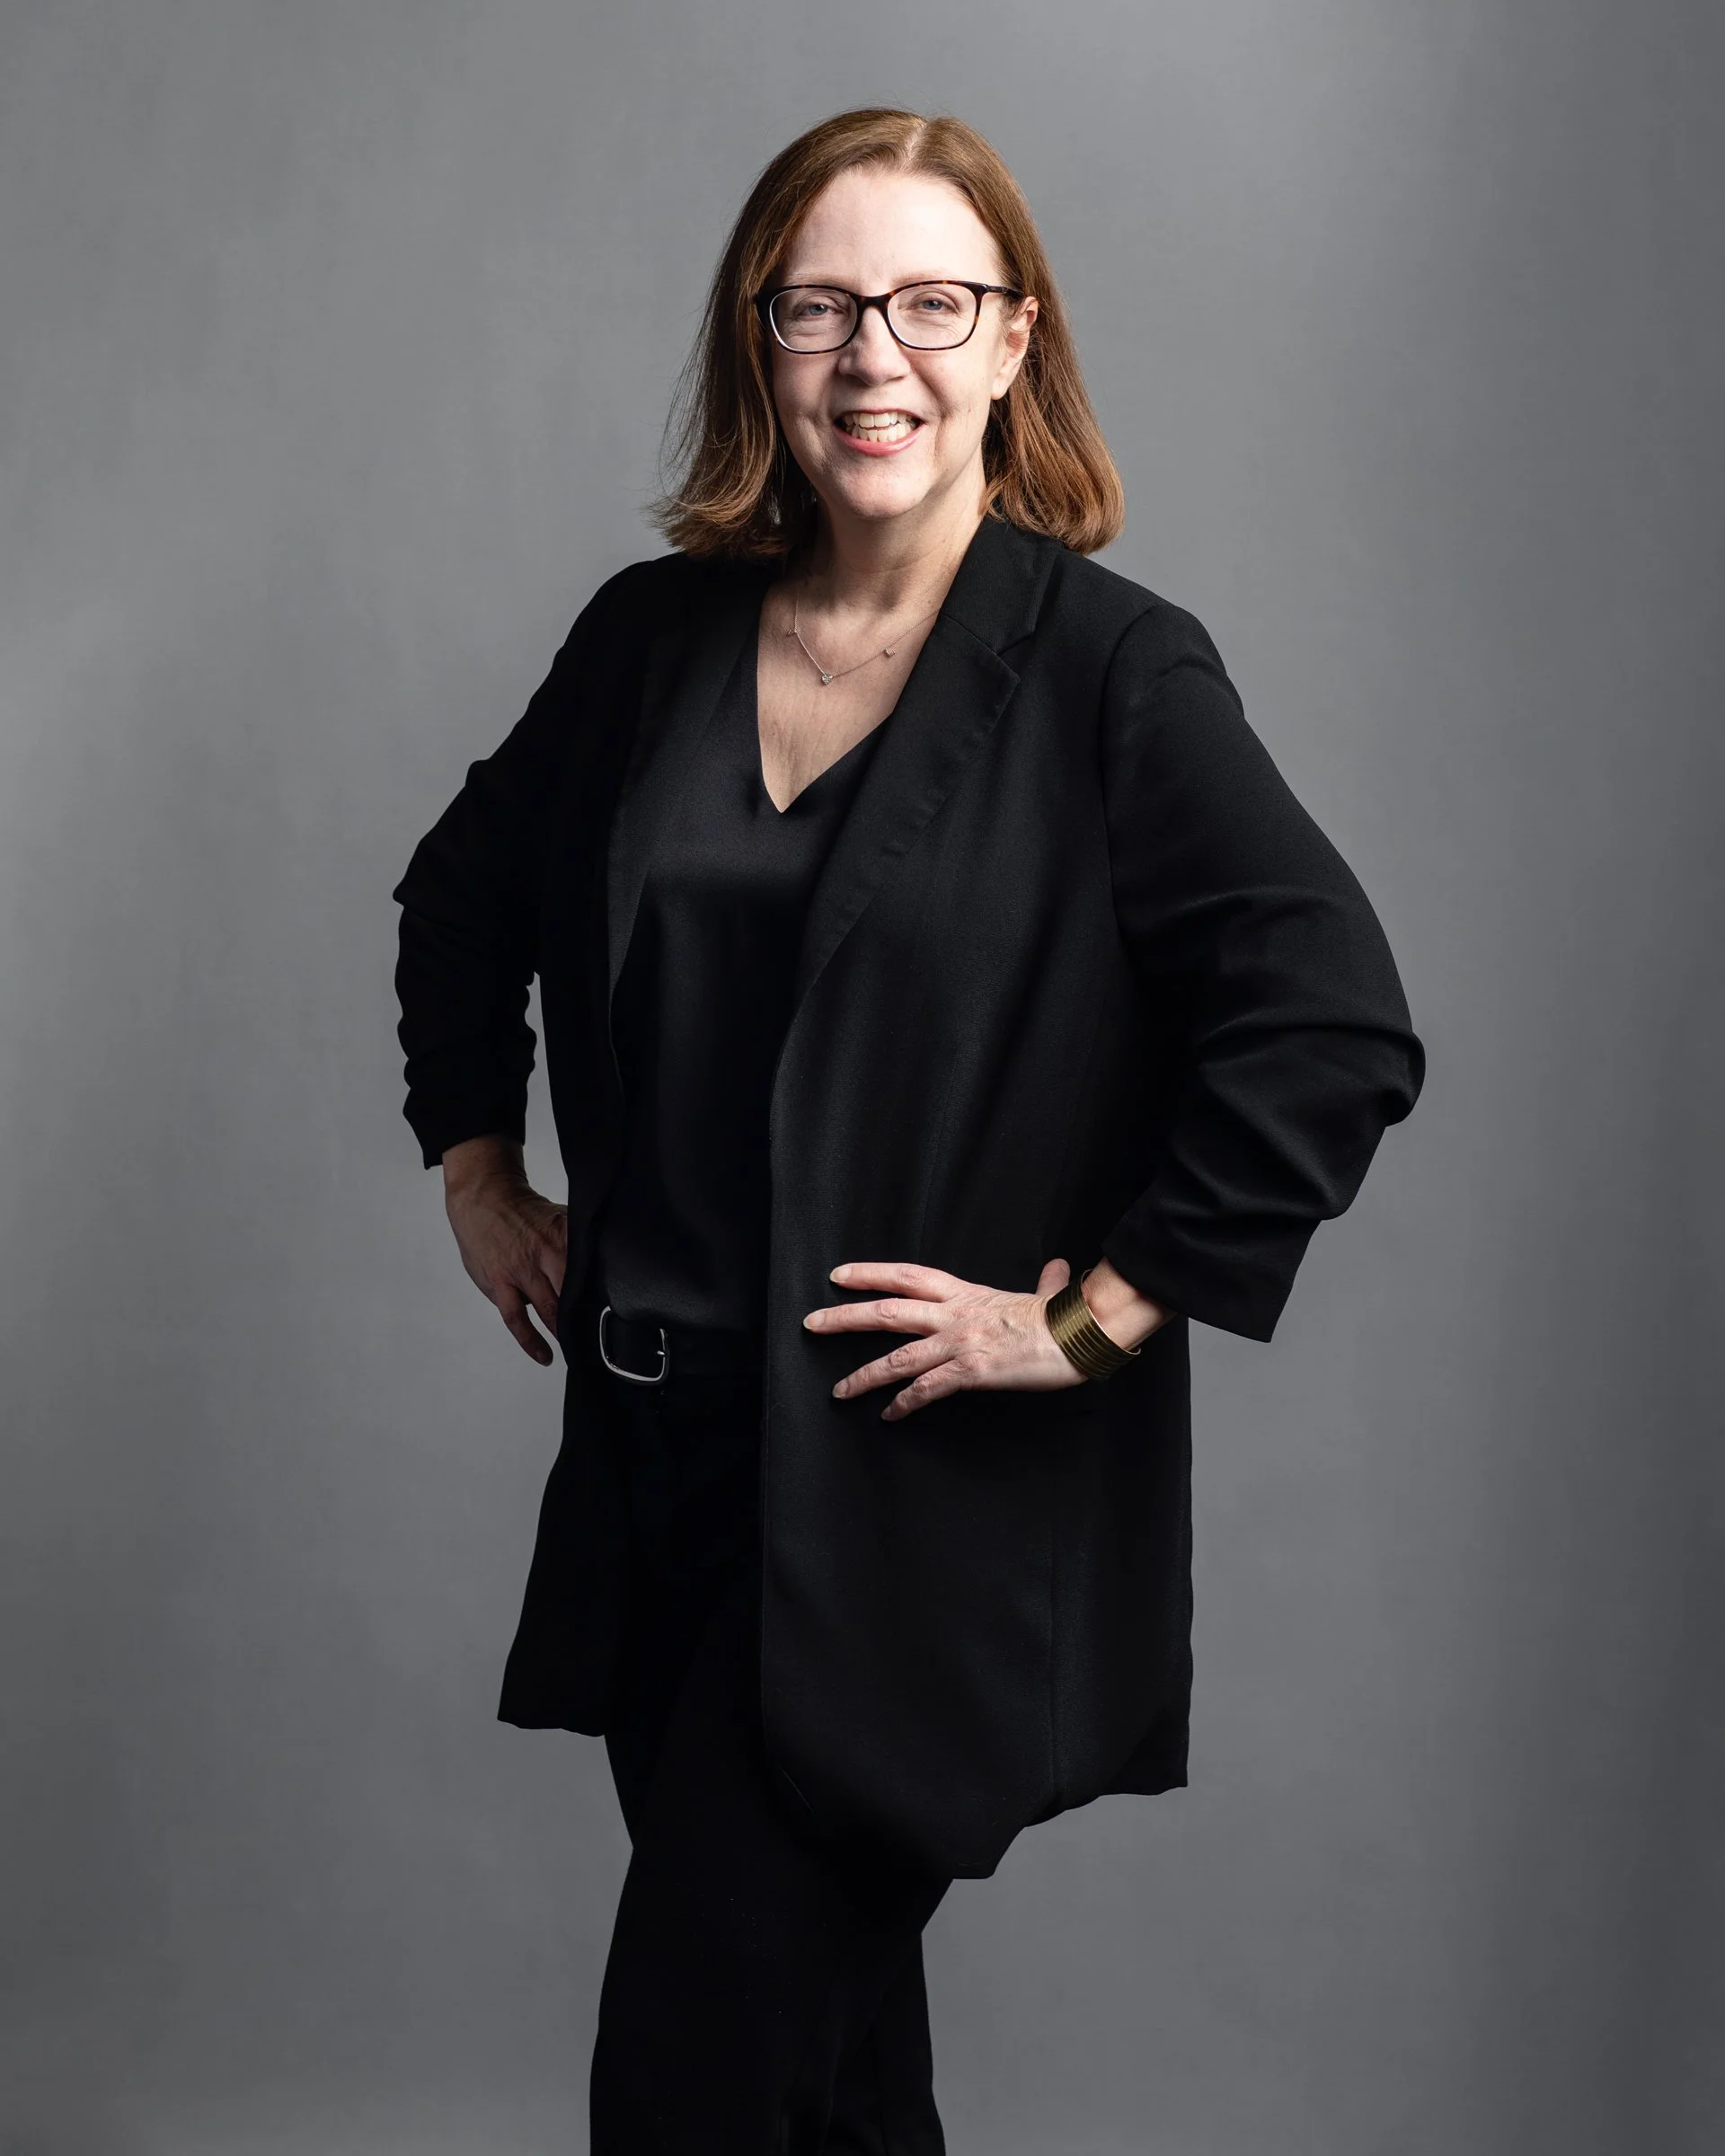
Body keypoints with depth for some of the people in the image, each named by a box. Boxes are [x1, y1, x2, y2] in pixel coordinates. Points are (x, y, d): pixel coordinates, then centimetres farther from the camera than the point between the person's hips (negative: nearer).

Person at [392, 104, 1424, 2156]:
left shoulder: (1112, 669, -10)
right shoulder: (655, 636, 5)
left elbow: (1338, 1029, -17)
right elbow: (463, 892, 22)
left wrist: (1097, 1314, -16)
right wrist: (475, 1172, 15)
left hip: (927, 1510, -5)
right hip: (665, 1467, 5)